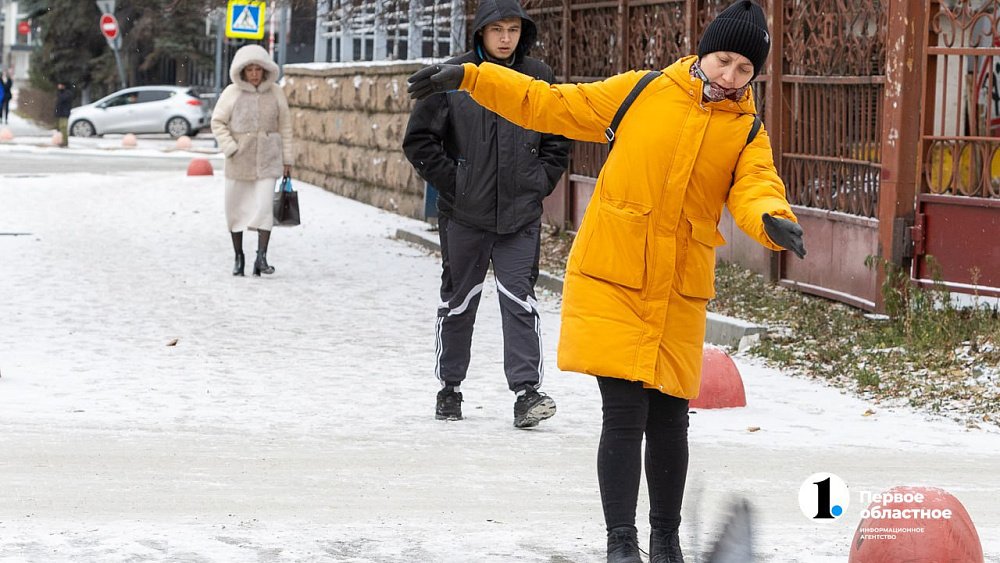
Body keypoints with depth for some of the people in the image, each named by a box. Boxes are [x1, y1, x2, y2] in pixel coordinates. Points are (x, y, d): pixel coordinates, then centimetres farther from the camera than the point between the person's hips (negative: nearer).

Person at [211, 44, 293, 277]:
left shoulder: (275, 92, 3)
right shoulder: (232, 93, -2)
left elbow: (284, 126, 8)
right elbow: (218, 122, 2)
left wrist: (287, 159, 7)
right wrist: (230, 148, -11)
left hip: (267, 159, 0)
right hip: (239, 160, 0)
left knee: (264, 207, -13)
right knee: (236, 208, 8)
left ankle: (261, 257, -14)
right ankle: (238, 256, 22)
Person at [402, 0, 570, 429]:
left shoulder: (539, 78, 2)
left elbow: (559, 140, 13)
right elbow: (419, 140, -1)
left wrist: (540, 182, 3)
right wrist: (451, 181, -6)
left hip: (521, 216, 1)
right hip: (464, 214, 0)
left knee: (520, 301, -6)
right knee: (458, 301, 11)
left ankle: (527, 392, -8)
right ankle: (450, 388, 23)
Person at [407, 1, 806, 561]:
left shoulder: (748, 132, 4)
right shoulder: (640, 92, 1)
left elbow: (756, 189, -13)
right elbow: (551, 105, 6)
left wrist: (772, 220, -37)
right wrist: (469, 76, 0)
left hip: (679, 294, 2)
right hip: (611, 282, -2)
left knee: (669, 419, 9)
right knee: (624, 414, -8)